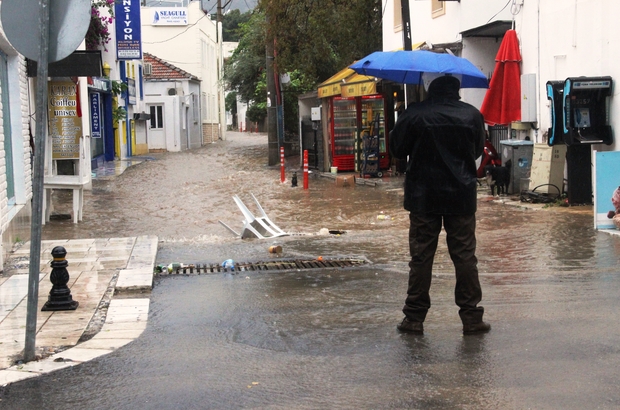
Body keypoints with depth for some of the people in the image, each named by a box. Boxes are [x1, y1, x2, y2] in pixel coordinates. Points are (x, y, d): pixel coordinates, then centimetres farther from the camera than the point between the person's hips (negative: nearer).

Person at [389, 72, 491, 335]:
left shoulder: (414, 115, -11)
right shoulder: (472, 115, -2)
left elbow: (396, 150, -1)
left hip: (423, 197, -1)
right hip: (461, 195, 1)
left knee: (421, 257, 5)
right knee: (465, 256, 6)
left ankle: (414, 318, 9)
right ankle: (471, 317, 8)